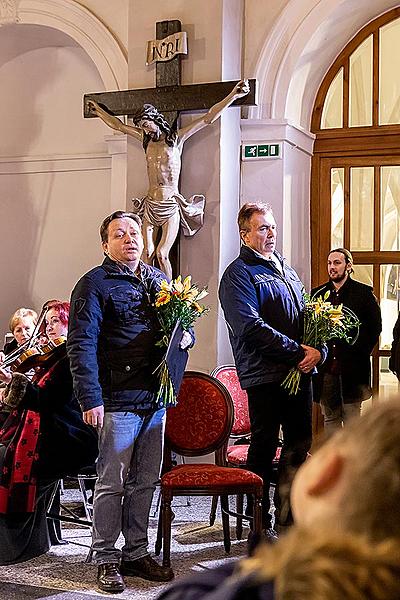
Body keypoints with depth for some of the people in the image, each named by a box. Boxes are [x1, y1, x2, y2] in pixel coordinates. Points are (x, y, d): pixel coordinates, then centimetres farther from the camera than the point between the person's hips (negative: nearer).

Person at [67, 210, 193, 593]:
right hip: (118, 400, -7)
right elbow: (81, 345, -13)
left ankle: (136, 553, 25)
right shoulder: (94, 284, -6)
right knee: (112, 483, 0)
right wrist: (90, 398, -21)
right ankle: (106, 560, 12)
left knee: (145, 481, 13)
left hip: (156, 396, 7)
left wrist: (186, 336, 2)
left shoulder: (158, 280, 15)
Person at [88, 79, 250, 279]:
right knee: (148, 254, -5)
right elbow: (118, 125, 26)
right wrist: (98, 110, 33)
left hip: (171, 206, -4)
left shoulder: (176, 138, 1)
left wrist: (233, 95, -11)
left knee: (161, 254, -13)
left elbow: (208, 118, -4)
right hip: (150, 205, 4)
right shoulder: (146, 139, 13)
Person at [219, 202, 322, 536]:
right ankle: (261, 525, 11)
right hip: (265, 374, -8)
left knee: (299, 446, 11)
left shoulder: (287, 270, 21)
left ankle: (288, 521, 23)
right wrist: (298, 352, -19)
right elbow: (251, 328, -17)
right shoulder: (238, 274, -5)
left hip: (300, 372, 8)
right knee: (264, 447, -1)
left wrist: (317, 350, 2)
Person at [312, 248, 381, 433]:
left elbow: (375, 327, 1)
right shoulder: (318, 293, 11)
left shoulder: (363, 293, 2)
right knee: (329, 417, 8)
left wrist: (359, 352, -5)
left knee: (352, 418, -1)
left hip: (352, 368, -3)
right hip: (325, 367, 4)